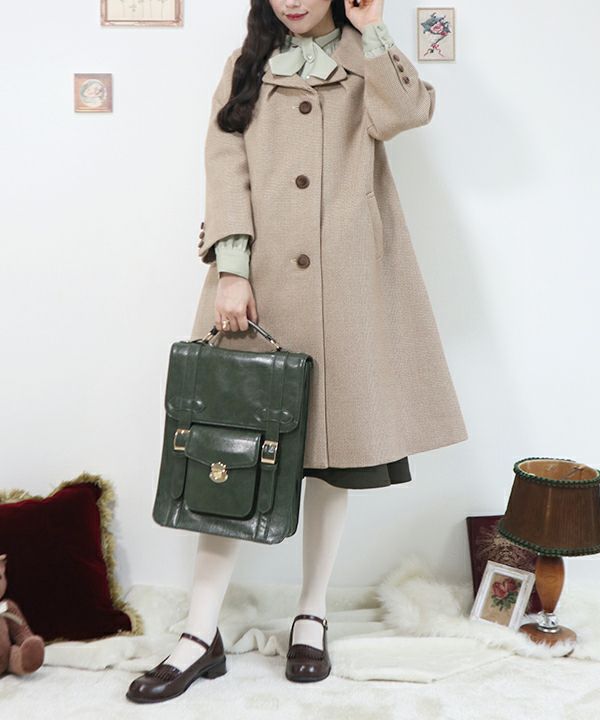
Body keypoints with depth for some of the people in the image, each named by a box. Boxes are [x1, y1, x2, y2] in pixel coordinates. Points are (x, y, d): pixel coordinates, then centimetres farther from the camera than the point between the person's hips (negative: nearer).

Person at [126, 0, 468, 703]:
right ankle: (201, 635, 2)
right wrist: (230, 266, -10)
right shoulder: (247, 65, 17)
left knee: (336, 437, 3)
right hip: (259, 278, 0)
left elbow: (409, 111, -6)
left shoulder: (367, 59, 17)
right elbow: (226, 164, 2)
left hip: (344, 280, 1)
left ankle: (311, 616, 18)